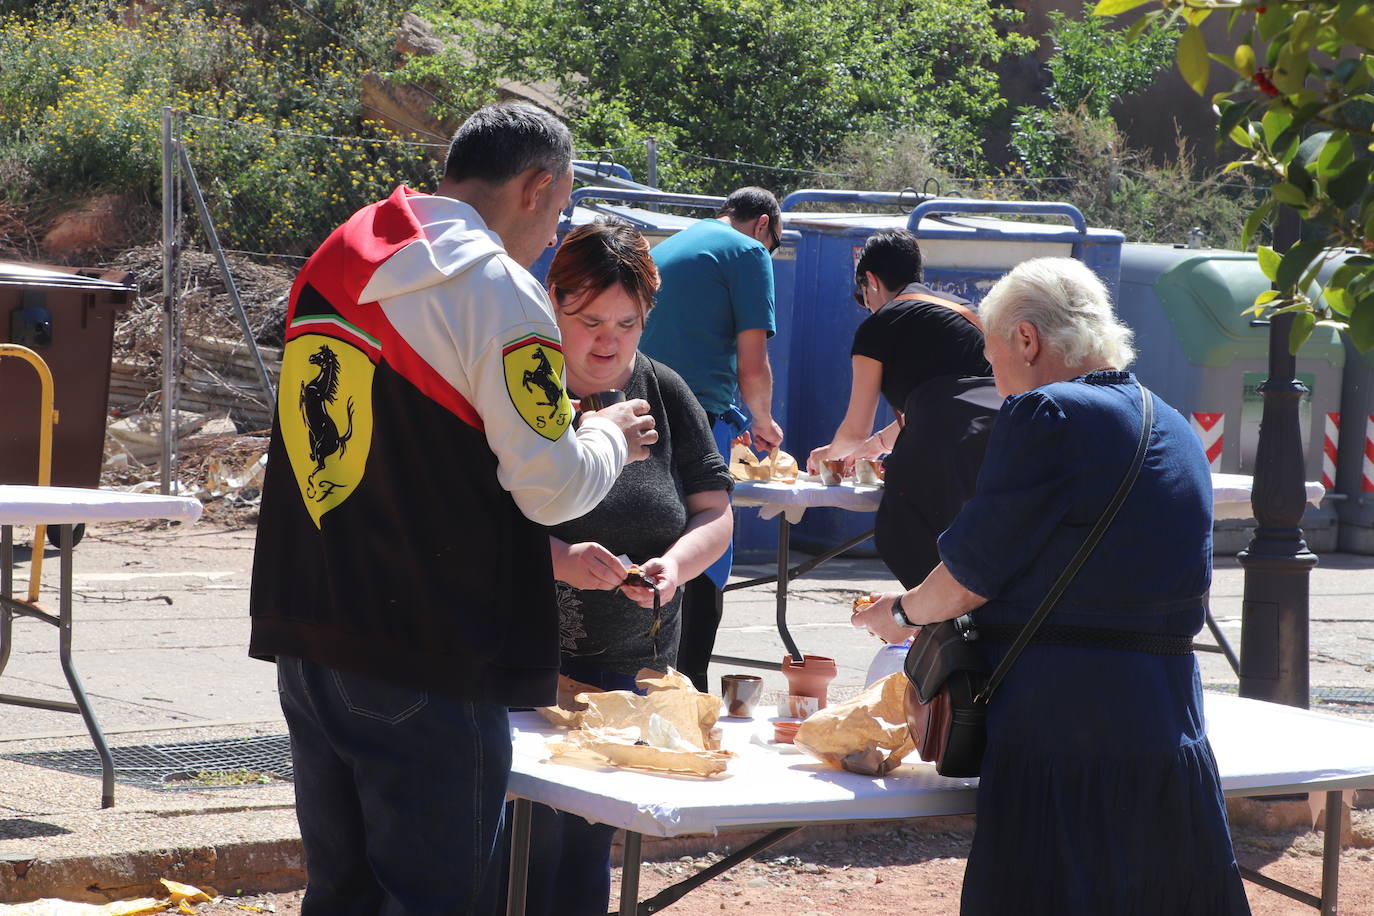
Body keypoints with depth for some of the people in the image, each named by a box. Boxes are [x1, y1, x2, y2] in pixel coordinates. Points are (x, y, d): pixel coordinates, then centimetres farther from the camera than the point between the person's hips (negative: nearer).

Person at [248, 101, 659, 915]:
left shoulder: (333, 264, 11)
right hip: (431, 659, -8)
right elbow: (551, 487, -13)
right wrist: (612, 437, 8)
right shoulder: (499, 292, -13)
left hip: (308, 634, 8)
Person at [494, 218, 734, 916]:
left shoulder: (666, 394, 8)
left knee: (589, 845, 9)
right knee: (529, 841, -7)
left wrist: (675, 564, -14)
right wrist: (557, 559, -29)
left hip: (632, 667, 4)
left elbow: (715, 514, 7)